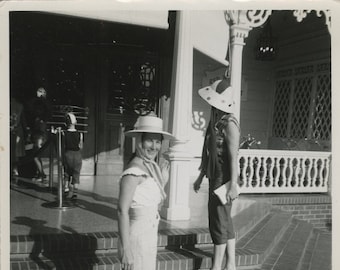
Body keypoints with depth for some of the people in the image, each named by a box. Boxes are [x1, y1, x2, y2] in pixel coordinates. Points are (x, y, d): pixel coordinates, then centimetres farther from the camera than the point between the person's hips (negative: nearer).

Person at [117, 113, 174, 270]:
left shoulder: (152, 167, 7)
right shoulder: (133, 171, -18)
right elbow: (122, 211, -22)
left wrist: (163, 182, 7)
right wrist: (125, 249, -23)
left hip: (150, 238, 8)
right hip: (137, 238, -8)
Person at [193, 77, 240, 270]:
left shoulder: (229, 123, -15)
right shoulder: (216, 122, 11)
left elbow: (234, 157, -20)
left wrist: (233, 185, -23)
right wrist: (201, 177, 20)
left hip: (224, 181, -9)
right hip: (215, 179, 9)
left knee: (220, 224, -1)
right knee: (225, 222, 14)